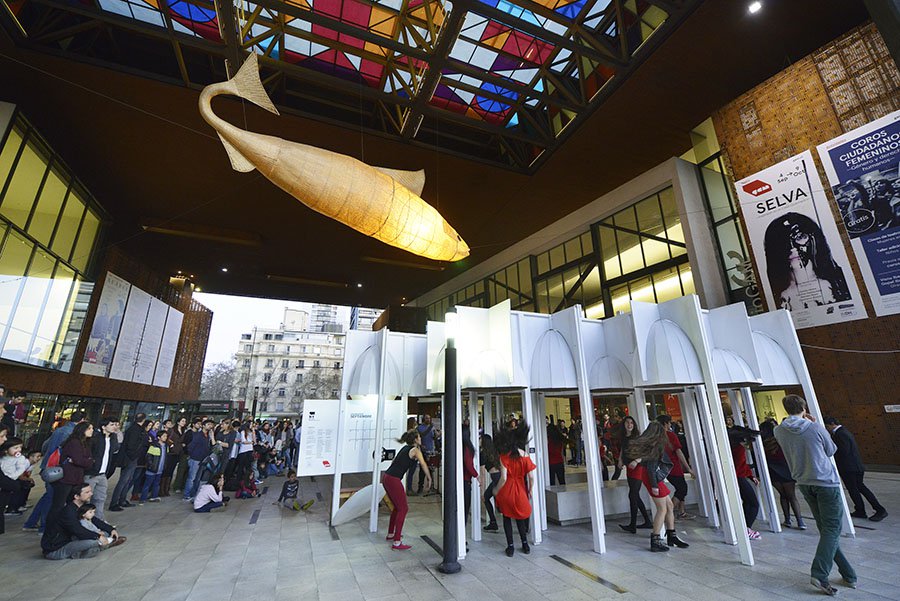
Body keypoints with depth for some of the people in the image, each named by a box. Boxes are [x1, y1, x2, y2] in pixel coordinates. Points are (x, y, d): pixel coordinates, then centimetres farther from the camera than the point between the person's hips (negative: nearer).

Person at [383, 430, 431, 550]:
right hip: (394, 480, -9)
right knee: (403, 509, 0)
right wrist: (429, 478, -6)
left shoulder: (405, 448, 18)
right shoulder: (415, 450, -6)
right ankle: (396, 543, 1)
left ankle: (391, 534, 35)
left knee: (397, 507, 23)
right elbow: (423, 465, -15)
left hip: (386, 478, 9)